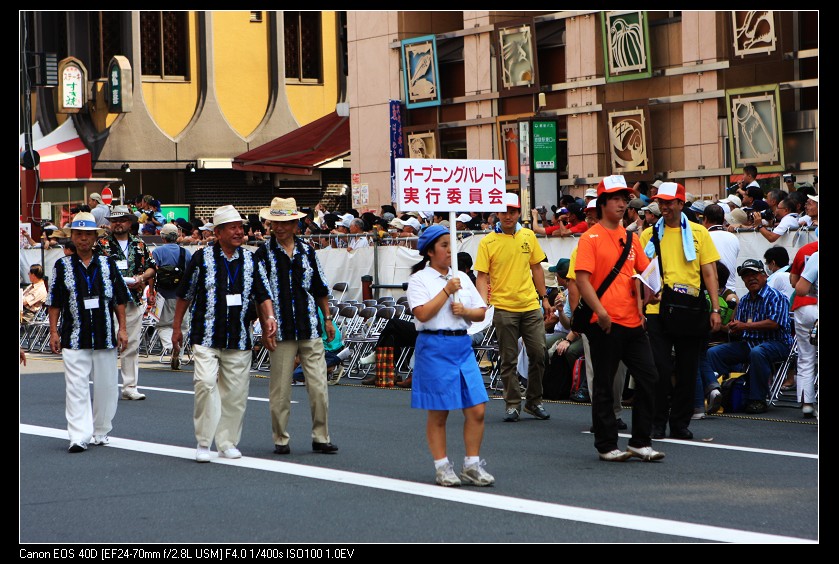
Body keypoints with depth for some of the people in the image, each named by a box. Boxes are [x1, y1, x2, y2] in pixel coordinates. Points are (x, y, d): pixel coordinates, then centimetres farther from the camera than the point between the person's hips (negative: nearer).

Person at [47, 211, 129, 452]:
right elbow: (55, 303, 6)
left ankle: (100, 432, 21)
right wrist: (54, 332, 0)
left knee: (106, 387, 7)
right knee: (76, 388, -8)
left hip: (105, 337, 2)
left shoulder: (108, 264, 7)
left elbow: (119, 299, 10)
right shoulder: (63, 266, 4)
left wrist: (122, 329, 4)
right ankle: (79, 437, -10)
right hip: (74, 339, -2)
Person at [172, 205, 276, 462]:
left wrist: (269, 317, -8)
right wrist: (177, 327, 9)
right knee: (205, 383, -18)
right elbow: (185, 294, 8)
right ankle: (203, 443, -7)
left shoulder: (250, 260, 9)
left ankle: (227, 442, 18)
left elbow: (263, 295, 11)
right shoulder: (202, 258, 0)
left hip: (239, 339, 3)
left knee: (235, 392, 4)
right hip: (206, 336, -3)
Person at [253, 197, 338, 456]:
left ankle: (321, 437, 10)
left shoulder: (307, 251, 10)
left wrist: (327, 318, 15)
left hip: (310, 328, 3)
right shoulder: (264, 254, 0)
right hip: (281, 331, -2)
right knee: (280, 388, 2)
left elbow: (320, 288, 18)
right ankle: (280, 439, 13)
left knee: (319, 386, 0)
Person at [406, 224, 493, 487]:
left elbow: (481, 312, 16)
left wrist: (465, 311, -4)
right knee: (438, 414, 1)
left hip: (462, 345, 5)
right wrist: (447, 291, -11)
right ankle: (442, 468, 11)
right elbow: (423, 313, -15)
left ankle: (472, 465, 8)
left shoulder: (462, 278, 16)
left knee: (477, 410, -2)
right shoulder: (419, 280, -1)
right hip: (434, 347, -5)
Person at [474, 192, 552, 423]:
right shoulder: (488, 242, -4)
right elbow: (482, 276, -6)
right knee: (508, 359, 3)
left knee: (538, 352, 2)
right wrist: (484, 302, -18)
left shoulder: (528, 236, 7)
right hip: (503, 307, -3)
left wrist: (544, 297, 13)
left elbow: (536, 268, 15)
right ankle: (512, 404, 13)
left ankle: (534, 401, 16)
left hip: (531, 306, 3)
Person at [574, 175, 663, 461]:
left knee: (648, 377, 3)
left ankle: (640, 442, 12)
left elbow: (641, 273, 22)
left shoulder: (631, 238, 15)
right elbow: (582, 279, -12)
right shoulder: (590, 237, -5)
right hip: (605, 323, -6)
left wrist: (641, 300, 4)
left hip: (633, 320, 6)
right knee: (604, 384, 2)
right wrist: (600, 311, -21)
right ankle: (606, 446, 10)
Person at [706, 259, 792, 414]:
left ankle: (758, 400, -32)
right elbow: (737, 326, 14)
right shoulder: (744, 301, 17)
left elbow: (774, 323, -19)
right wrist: (733, 328, -13)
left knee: (757, 352, -41)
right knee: (713, 353, -7)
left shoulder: (776, 297, -6)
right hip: (748, 343, 7)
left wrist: (745, 326, -19)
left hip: (776, 342, -7)